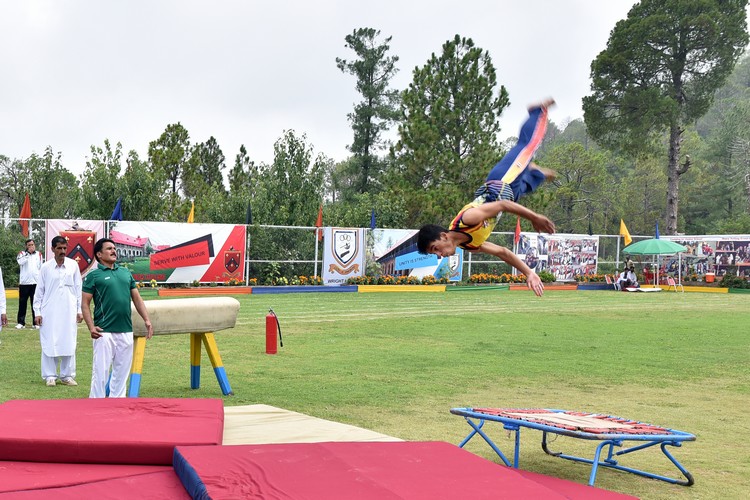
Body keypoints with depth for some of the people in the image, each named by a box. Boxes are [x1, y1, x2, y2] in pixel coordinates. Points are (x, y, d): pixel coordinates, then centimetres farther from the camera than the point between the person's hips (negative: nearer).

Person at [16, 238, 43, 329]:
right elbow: (20, 262, -18)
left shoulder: (39, 254, 11)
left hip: (36, 282, 2)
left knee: (35, 303, 3)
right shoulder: (22, 254, 4)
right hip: (24, 282, -2)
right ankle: (21, 322, 4)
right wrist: (28, 253, -16)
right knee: (22, 303, 0)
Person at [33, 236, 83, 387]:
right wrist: (37, 312, 0)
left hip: (69, 312, 1)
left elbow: (78, 288, 6)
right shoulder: (45, 267, 1)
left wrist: (80, 310, 3)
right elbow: (39, 291, 4)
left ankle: (67, 376, 12)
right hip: (49, 313, -1)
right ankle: (50, 376, 10)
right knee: (49, 344, 1)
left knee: (69, 344, 3)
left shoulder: (73, 265, 3)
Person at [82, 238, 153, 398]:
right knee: (101, 369, -3)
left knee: (122, 369, 10)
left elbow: (137, 298, 17)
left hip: (126, 331, 5)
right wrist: (91, 327, -14)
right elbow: (85, 304, -3)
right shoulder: (93, 275, 0)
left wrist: (147, 320, 7)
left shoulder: (126, 272, 15)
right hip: (104, 332, -5)